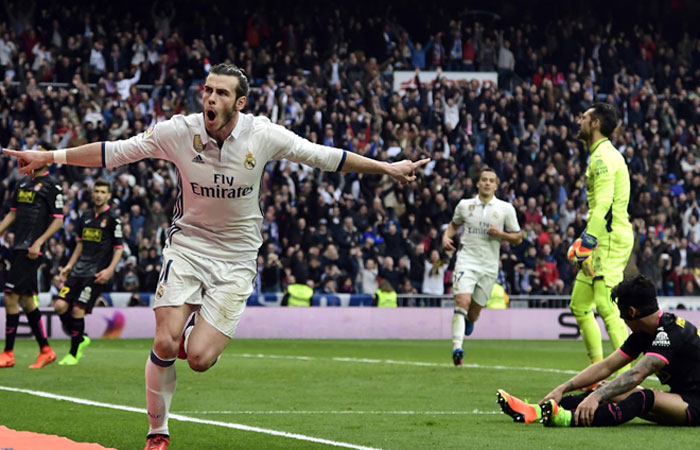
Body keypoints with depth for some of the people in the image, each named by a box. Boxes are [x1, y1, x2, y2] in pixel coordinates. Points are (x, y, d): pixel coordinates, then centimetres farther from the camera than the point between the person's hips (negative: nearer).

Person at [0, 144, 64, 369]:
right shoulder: (23, 183, 17)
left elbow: (58, 220, -9)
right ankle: (45, 350, 18)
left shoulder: (51, 185, -6)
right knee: (26, 300, 10)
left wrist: (39, 242, -17)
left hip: (32, 251, -8)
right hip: (18, 248, 8)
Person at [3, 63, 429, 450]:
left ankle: (204, 333, 25)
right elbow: (113, 152, -4)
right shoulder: (178, 131, -11)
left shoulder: (263, 134, -12)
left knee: (199, 358, -15)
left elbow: (325, 156, -2)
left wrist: (388, 168, 1)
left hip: (236, 258, -1)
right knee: (165, 344, -15)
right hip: (187, 245, 1)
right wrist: (49, 157, -6)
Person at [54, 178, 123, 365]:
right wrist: (69, 265, 18)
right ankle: (80, 338, 16)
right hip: (79, 270, 6)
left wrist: (110, 270, -16)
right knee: (60, 305, -6)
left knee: (78, 310, -12)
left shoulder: (113, 219, -5)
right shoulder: (86, 217, 14)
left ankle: (74, 353, 4)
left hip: (97, 274, -6)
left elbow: (118, 248, -5)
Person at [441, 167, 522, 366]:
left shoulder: (506, 209, 3)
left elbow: (518, 238, 7)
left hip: (489, 266, 1)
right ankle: (457, 347, -27)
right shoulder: (464, 205, 6)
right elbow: (454, 223, 25)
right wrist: (446, 236, 5)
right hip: (466, 259, -1)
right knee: (462, 301, -22)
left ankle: (468, 321, 44)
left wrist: (500, 234, -12)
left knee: (474, 311, 7)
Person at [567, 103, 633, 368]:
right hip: (604, 239, 11)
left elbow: (603, 204, -21)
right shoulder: (603, 155, 21)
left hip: (611, 238, -11)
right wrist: (587, 241, 22)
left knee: (606, 306, -17)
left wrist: (589, 242, -25)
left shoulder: (603, 156, -11)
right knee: (579, 305, 12)